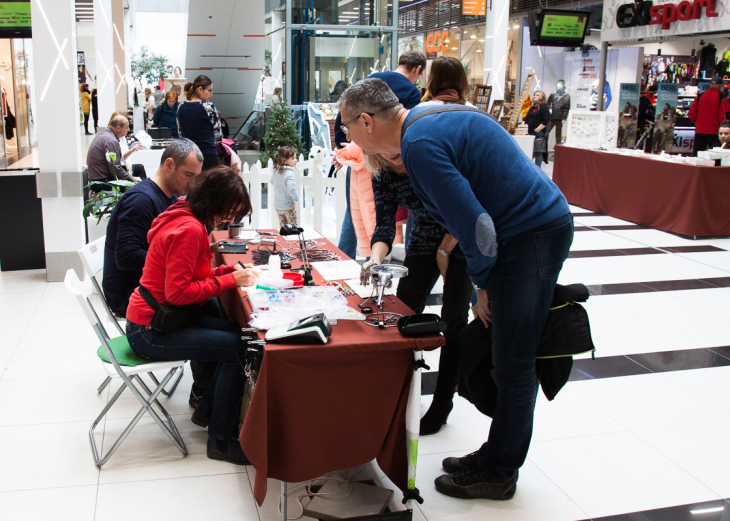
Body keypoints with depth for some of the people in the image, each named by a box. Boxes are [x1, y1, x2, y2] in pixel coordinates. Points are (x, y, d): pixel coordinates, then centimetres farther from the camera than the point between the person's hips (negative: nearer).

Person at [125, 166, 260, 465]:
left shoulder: (185, 219, 9)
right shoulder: (189, 230, -23)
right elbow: (178, 291, -25)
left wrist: (232, 270, 2)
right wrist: (230, 280, -19)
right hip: (148, 333, -10)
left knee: (238, 335, 5)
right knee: (236, 348, -15)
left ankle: (208, 410, 18)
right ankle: (220, 440, -4)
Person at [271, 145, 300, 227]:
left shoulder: (276, 171, 1)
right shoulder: (290, 174, -24)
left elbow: (272, 182, 19)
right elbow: (291, 189, -35)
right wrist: (296, 199, -21)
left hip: (277, 205, 7)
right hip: (288, 206, -7)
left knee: (282, 226, 19)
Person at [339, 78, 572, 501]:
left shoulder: (420, 144, -19)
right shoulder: (431, 121, 13)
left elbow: (476, 226, -22)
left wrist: (483, 284, -7)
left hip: (532, 237, -10)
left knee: (513, 363, 1)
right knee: (488, 352, 16)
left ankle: (499, 473, 16)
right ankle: (497, 455, 30)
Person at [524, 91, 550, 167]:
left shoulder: (544, 107, -6)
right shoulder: (532, 108, 19)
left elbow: (546, 121, -16)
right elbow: (527, 119, 25)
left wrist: (537, 129, -16)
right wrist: (527, 127, 10)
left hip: (539, 134, -8)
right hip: (530, 133, 8)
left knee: (538, 152, -5)